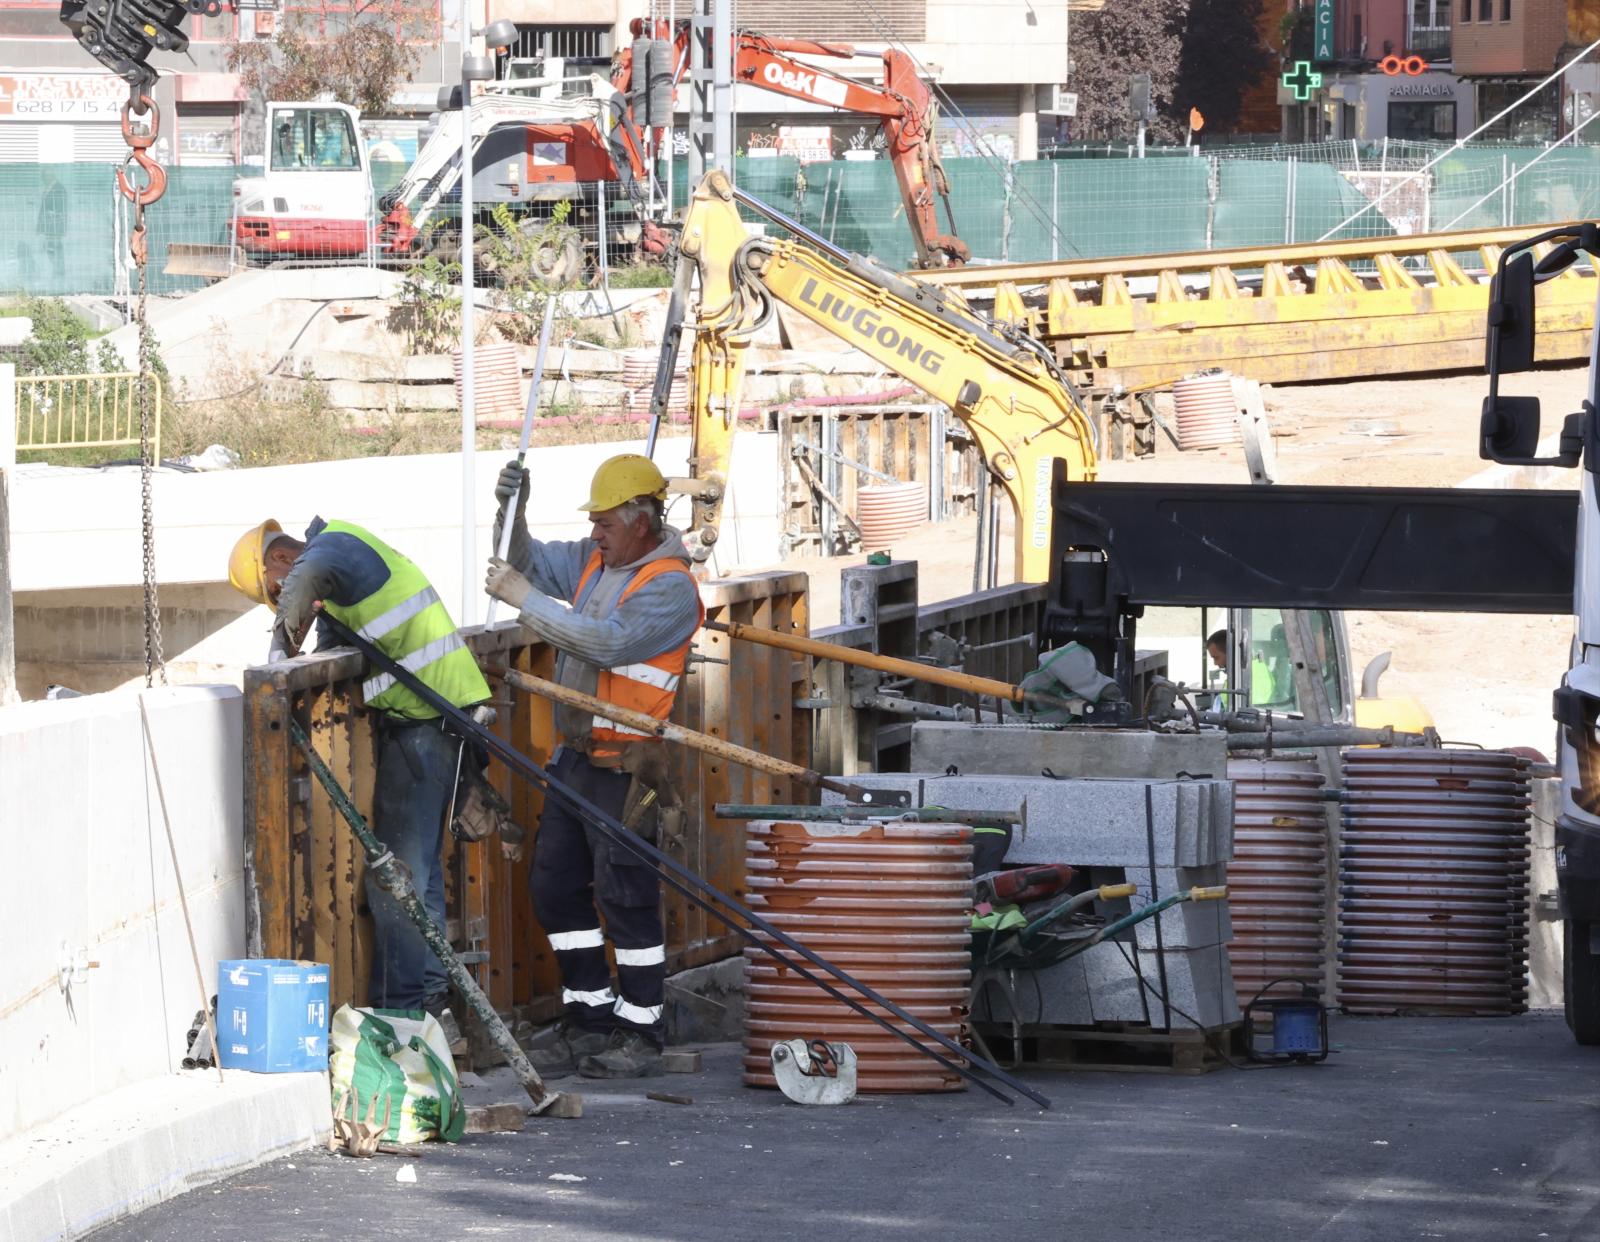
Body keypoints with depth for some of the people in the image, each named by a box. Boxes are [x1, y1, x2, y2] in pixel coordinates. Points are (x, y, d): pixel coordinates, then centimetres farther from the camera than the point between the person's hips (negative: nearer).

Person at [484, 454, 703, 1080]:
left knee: (626, 897, -5)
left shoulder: (669, 586, -15)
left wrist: (525, 598, -22)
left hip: (624, 768, -9)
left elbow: (606, 642, -26)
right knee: (555, 886, 11)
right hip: (575, 757, 9)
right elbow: (529, 562, 20)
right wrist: (513, 511, 0)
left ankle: (640, 1032, 4)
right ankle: (589, 1016, 21)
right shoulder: (595, 560, 10)